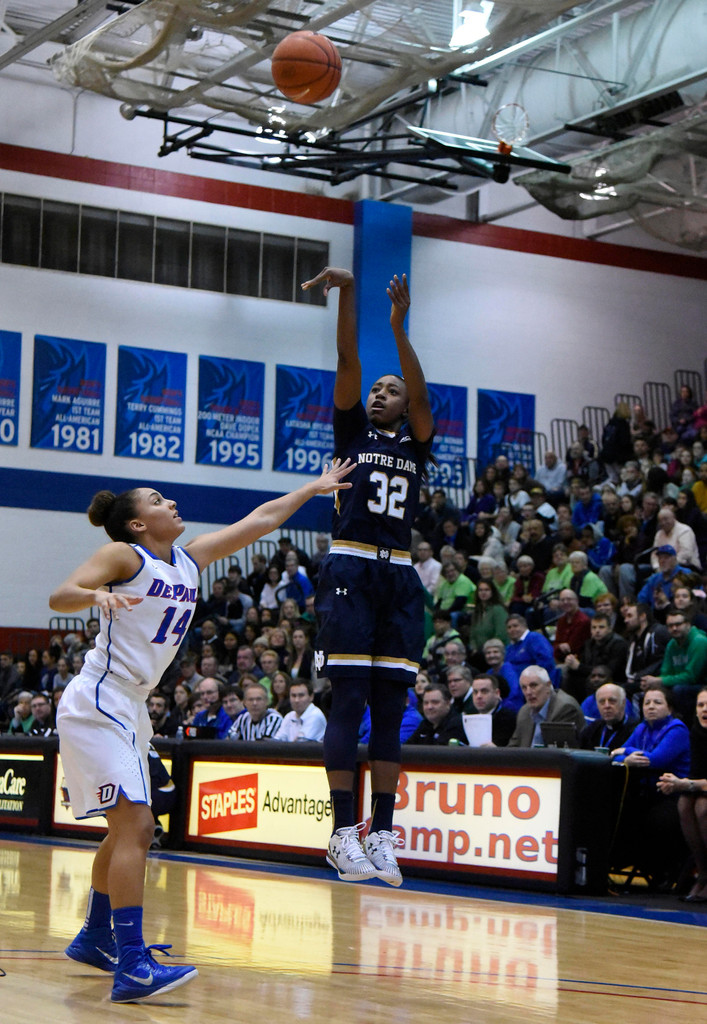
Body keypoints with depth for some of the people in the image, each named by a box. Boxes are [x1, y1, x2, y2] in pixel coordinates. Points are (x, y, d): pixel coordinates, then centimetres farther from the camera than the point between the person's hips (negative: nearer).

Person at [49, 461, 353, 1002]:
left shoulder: (191, 560, 13)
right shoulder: (124, 556, -8)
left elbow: (260, 520, 22)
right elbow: (59, 597, -20)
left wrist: (313, 488, 29)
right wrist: (97, 595, -39)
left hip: (128, 708, 9)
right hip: (99, 703, -9)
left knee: (131, 829, 19)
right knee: (135, 825, -18)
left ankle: (95, 937, 35)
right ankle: (132, 966, -24)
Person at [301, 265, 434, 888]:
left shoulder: (416, 440, 14)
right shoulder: (353, 430, 11)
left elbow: (421, 396, -5)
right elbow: (347, 363, -1)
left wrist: (400, 328, -15)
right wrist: (348, 293, -10)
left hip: (400, 579, 3)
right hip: (351, 572, -2)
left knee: (390, 708, 3)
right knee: (349, 702, -7)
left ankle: (382, 834, 5)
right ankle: (344, 832, -6)